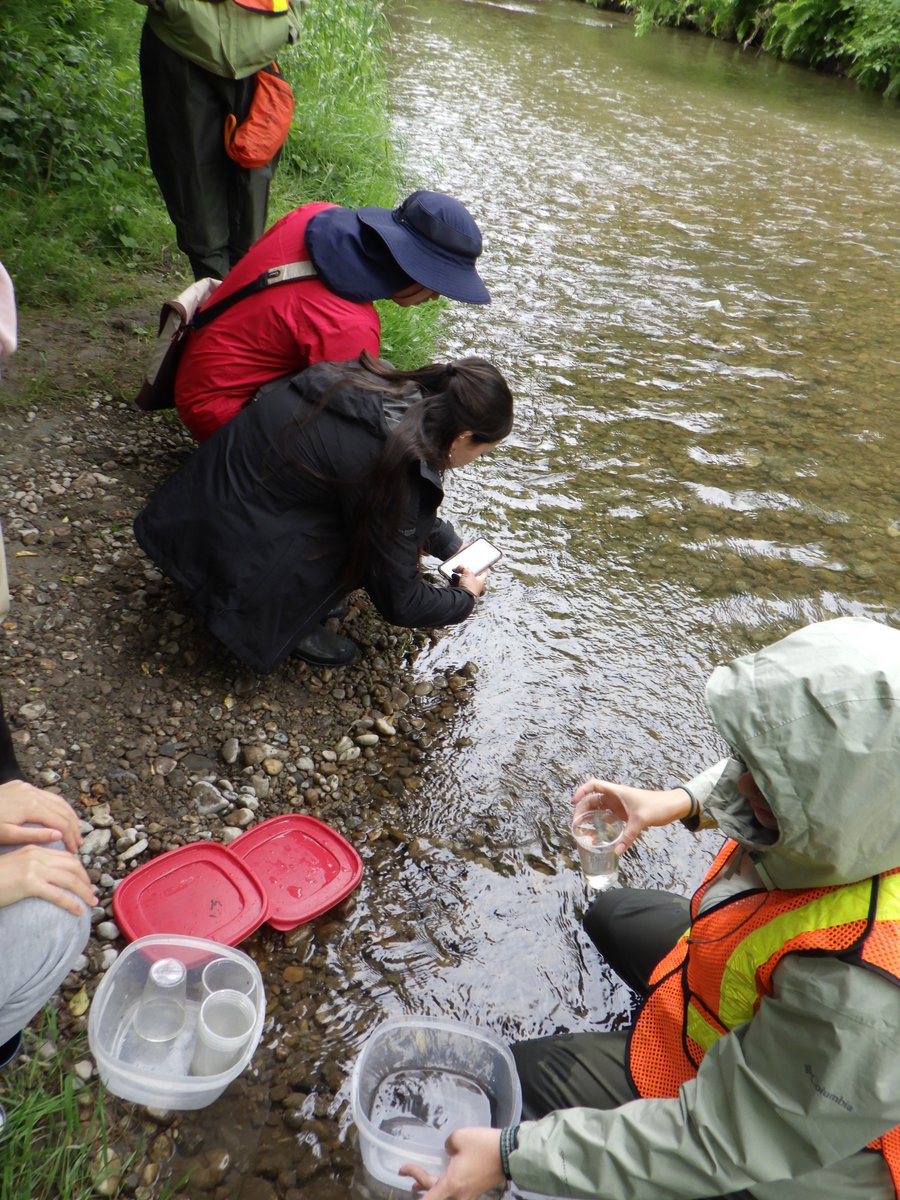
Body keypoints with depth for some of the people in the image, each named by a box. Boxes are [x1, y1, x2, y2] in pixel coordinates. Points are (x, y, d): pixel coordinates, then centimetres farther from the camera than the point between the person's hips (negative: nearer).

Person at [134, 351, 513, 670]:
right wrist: (465, 598, 6)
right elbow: (397, 602, -11)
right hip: (229, 551, -8)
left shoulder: (393, 389, -2)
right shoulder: (394, 466, -24)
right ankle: (284, 623, 0)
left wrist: (448, 543, 23)